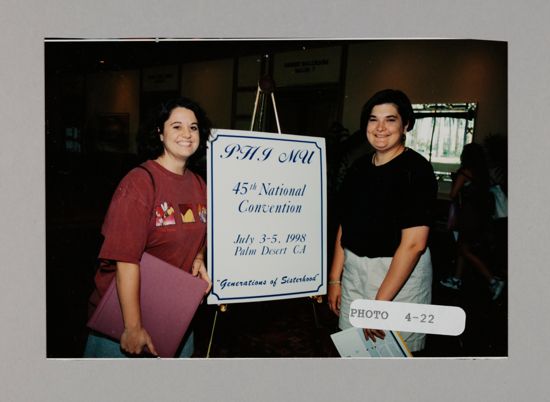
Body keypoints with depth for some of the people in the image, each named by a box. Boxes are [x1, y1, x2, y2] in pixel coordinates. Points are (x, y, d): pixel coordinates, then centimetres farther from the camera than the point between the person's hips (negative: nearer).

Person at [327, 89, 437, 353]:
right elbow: (344, 227, 10)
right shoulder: (359, 167, 7)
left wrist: (380, 301, -21)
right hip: (354, 270, 6)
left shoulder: (416, 169, -14)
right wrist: (334, 279, 7)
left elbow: (414, 243, -20)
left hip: (400, 273, -5)